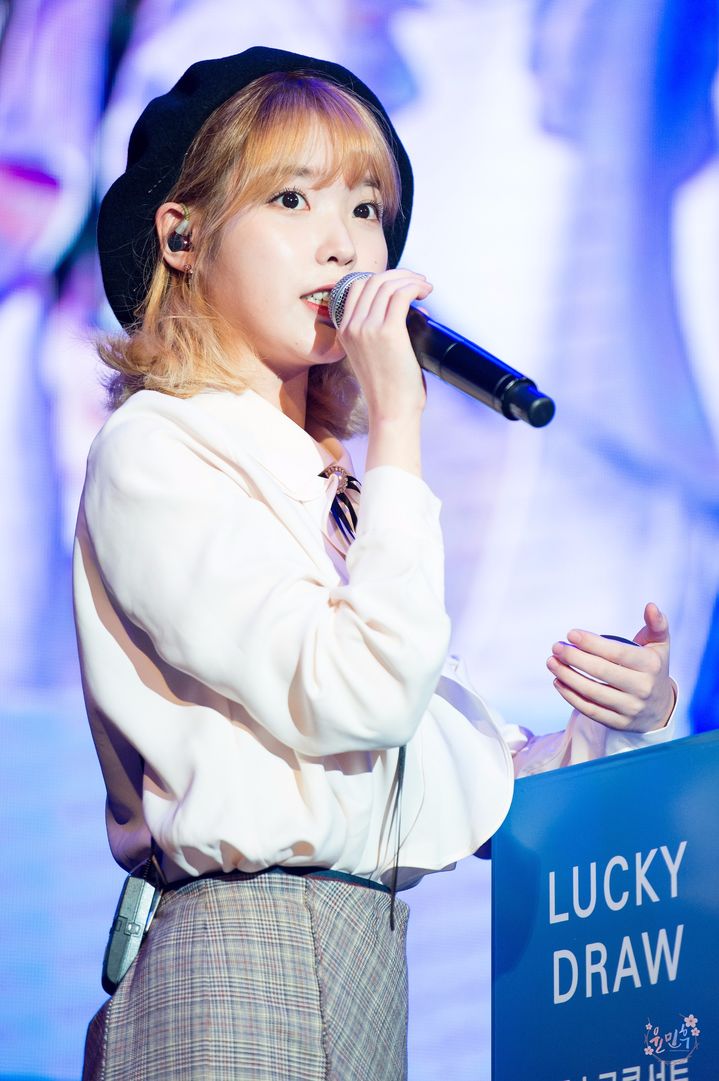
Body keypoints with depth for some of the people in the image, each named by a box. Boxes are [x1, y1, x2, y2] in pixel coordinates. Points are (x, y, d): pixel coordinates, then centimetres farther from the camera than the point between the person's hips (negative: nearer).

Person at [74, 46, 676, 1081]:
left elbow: (475, 787, 19)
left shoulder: (334, 488, 19)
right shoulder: (156, 453, -6)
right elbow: (358, 697, -20)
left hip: (368, 970, 8)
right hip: (242, 960, -8)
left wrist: (630, 722, 0)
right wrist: (397, 426, -14)